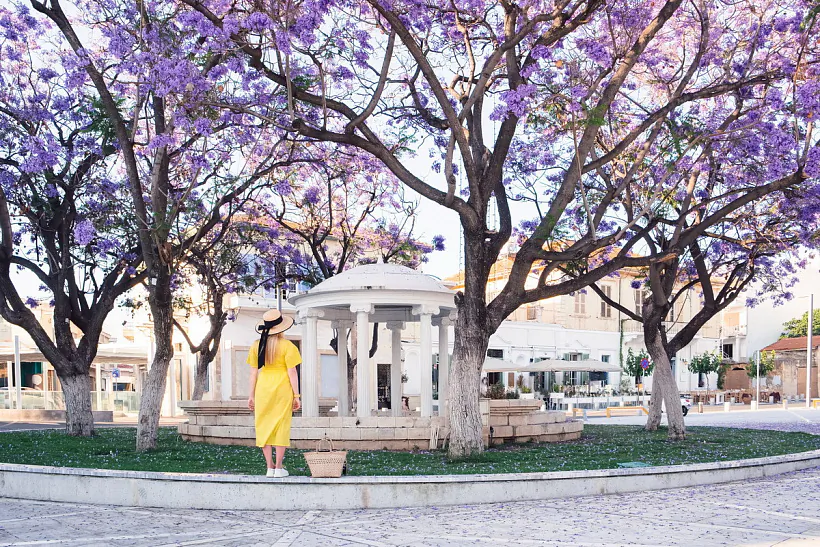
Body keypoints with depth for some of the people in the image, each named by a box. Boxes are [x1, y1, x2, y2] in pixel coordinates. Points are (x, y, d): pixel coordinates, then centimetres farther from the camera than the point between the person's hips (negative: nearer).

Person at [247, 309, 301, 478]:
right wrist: (296, 396, -2)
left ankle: (270, 467, 10)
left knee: (264, 426, 9)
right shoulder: (287, 346, -8)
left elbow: (253, 372, 5)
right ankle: (279, 468, 5)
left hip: (263, 388, 3)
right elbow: (292, 372, -8)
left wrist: (251, 395, 12)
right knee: (281, 426, 4)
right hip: (282, 388, -3)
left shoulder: (256, 345, 2)